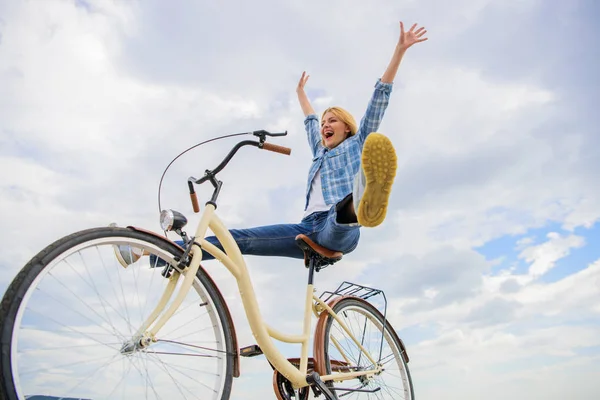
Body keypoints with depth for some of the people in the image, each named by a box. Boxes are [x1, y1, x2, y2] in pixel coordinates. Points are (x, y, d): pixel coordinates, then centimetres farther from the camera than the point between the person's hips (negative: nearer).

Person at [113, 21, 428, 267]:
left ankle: (363, 205, -78)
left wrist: (399, 50, 8)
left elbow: (379, 99, 11)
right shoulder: (321, 152, 31)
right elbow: (310, 121, 49)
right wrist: (301, 93, 63)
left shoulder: (356, 144, 16)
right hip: (310, 230, 5)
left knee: (343, 210, -41)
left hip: (339, 230, -5)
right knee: (240, 239, -9)